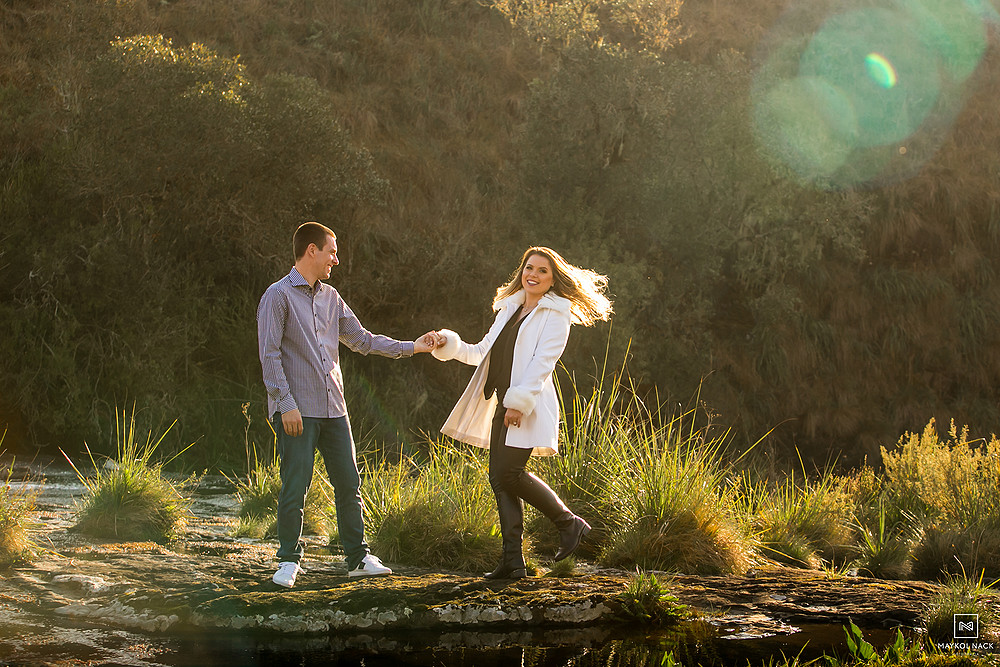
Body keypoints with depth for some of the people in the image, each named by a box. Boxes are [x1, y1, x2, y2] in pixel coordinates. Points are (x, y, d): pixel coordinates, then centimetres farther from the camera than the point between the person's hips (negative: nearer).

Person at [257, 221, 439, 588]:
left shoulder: (330, 297, 16)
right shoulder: (278, 296, -5)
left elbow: (361, 339, 21)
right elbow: (270, 355, -9)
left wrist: (411, 347, 15)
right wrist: (286, 404, -15)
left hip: (333, 407, 7)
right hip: (296, 410, -6)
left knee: (349, 482, 6)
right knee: (295, 487, -6)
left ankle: (358, 557, 15)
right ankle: (289, 560, 6)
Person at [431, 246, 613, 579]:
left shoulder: (556, 313, -1)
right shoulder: (510, 309, 21)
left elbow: (543, 361, -13)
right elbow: (483, 352, 24)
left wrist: (519, 401, -22)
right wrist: (449, 344, 9)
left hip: (529, 405, -7)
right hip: (502, 404, 7)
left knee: (508, 473, -16)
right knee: (499, 477, 1)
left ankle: (569, 523, 1)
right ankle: (512, 560, 3)